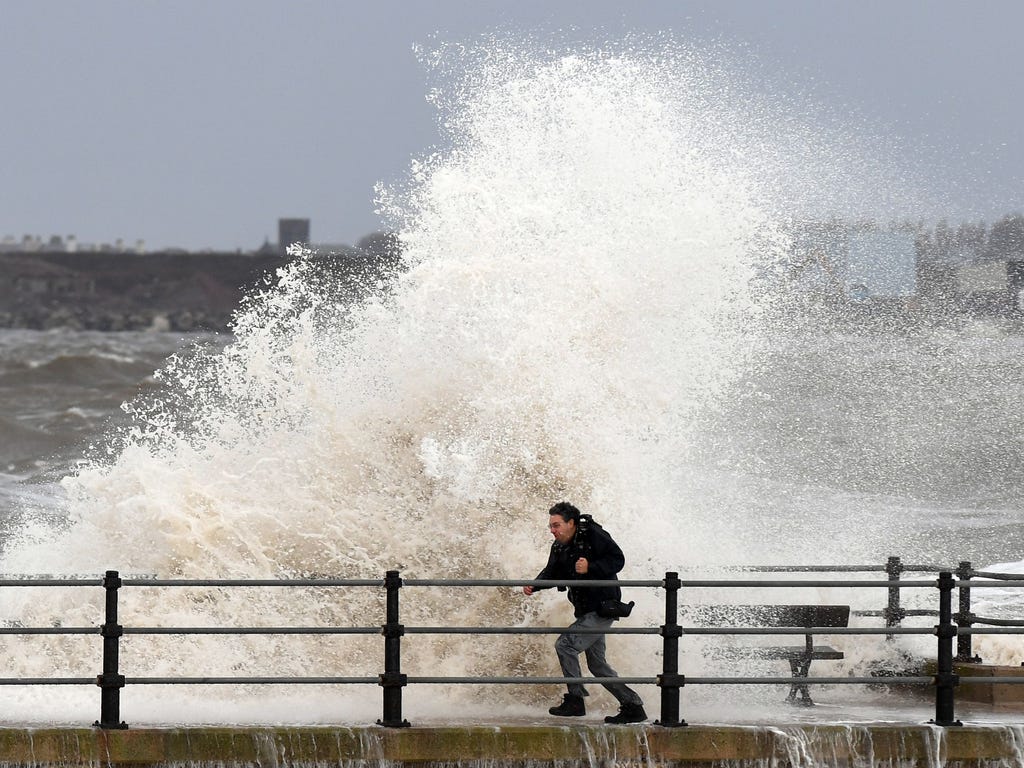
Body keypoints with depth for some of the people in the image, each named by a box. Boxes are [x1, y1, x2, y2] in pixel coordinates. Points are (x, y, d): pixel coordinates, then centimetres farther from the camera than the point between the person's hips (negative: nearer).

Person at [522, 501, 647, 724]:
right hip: (586, 611, 9)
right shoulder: (559, 547, 10)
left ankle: (575, 700, -9)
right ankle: (633, 706, 17)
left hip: (603, 608, -9)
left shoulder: (594, 536, -14)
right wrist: (534, 585, -6)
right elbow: (552, 572, 13)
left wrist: (591, 568, -29)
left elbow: (617, 560, -16)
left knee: (565, 644, -16)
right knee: (597, 664, 12)